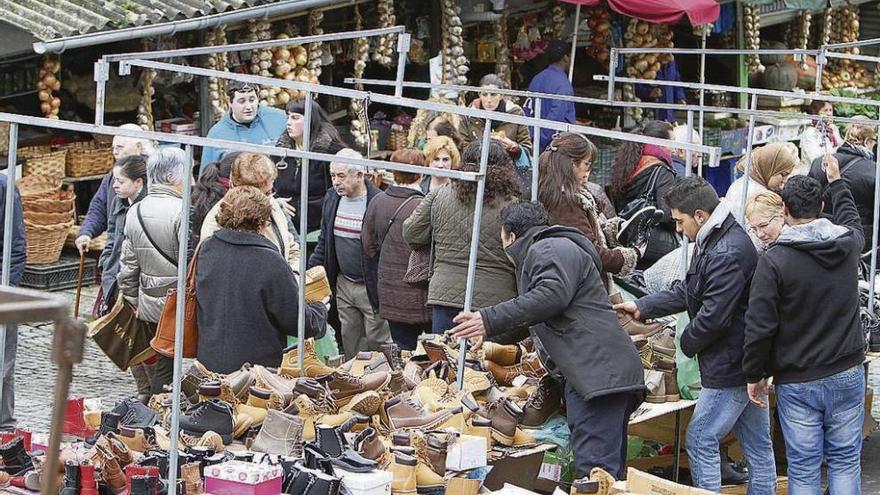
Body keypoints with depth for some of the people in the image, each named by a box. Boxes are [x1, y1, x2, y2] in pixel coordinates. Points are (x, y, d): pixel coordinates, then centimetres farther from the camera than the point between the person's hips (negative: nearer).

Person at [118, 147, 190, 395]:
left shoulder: (134, 212, 7)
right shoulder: (181, 211, -16)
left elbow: (128, 267, 12)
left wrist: (135, 301, 22)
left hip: (149, 303, 7)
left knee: (163, 363, 15)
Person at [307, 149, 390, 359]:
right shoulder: (332, 198, 5)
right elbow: (324, 242, 16)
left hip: (372, 286, -7)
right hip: (343, 284, 7)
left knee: (377, 341, 0)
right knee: (350, 341, 14)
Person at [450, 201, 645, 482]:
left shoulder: (549, 249, 1)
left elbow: (552, 295, -19)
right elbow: (533, 321, 49)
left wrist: (490, 320, -17)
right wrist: (489, 336, 60)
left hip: (598, 372, -11)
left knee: (595, 471, -20)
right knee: (607, 472, 5)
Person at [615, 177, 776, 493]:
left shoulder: (727, 254, -24)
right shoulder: (713, 242, 10)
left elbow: (712, 317, -24)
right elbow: (686, 292, 18)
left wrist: (688, 342, -5)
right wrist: (641, 307, 11)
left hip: (730, 366, -10)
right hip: (748, 362, 10)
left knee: (700, 441, -2)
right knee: (757, 444, 14)